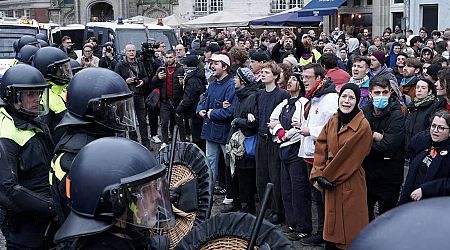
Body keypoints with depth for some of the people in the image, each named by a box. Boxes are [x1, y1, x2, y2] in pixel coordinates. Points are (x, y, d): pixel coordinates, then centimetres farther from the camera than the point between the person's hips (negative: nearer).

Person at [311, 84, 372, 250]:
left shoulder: (363, 126, -13)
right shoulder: (333, 121, 8)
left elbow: (349, 156, -15)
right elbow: (321, 148, 5)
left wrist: (326, 176, -11)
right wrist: (318, 174, -7)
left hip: (351, 184, -6)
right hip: (330, 182, 6)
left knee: (350, 227, 1)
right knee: (332, 223, 14)